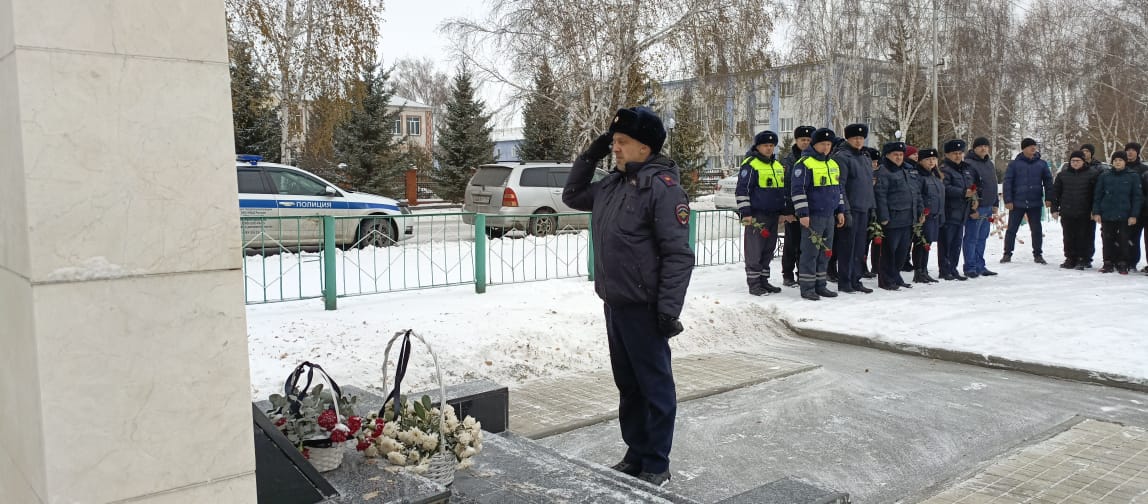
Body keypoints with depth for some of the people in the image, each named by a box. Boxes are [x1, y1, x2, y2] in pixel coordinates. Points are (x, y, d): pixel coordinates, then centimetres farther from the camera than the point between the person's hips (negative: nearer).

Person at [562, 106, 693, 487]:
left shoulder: (662, 186, -15)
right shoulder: (612, 184, 11)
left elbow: (678, 254, -18)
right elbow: (572, 196, 27)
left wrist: (669, 309, -22)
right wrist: (589, 155, 14)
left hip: (643, 308, -9)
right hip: (614, 304, 9)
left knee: (655, 386, 4)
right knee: (627, 385, 17)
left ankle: (657, 466, 15)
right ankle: (636, 455, 30)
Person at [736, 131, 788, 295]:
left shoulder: (778, 166, 17)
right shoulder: (750, 164, -7)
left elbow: (783, 191, 24)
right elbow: (742, 190, -11)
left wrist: (785, 212, 19)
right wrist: (745, 213, -16)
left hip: (773, 215, 7)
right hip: (756, 216, -7)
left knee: (768, 250, 11)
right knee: (754, 250, -4)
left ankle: (763, 280, 20)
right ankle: (754, 283, 2)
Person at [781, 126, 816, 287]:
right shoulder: (788, 160, 0)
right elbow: (783, 185, -5)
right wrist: (784, 208, -13)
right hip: (793, 208, -3)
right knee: (792, 242, 2)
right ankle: (787, 275, 9)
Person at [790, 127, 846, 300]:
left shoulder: (833, 164, 16)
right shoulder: (804, 163, -9)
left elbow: (838, 189, 25)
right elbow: (797, 190, -13)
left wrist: (840, 210, 19)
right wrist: (802, 213, -18)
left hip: (829, 215, 8)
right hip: (812, 216, -8)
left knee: (825, 252, 11)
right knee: (810, 252, -6)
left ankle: (820, 285, 20)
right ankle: (807, 287, 0)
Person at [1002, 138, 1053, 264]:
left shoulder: (1041, 164, 5)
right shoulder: (1014, 164, -1)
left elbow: (1048, 181, 7)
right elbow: (1007, 182, -4)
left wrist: (1048, 198, -1)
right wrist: (1008, 200, -10)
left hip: (1035, 203, 2)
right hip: (1017, 203, -2)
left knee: (1037, 230, 7)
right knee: (1012, 229, 3)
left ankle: (1037, 254, 16)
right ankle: (1007, 254, 11)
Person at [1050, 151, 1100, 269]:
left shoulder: (1093, 174, -1)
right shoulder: (1063, 175, 9)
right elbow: (1055, 192, 12)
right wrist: (1054, 209, 7)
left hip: (1085, 214, -3)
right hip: (1067, 214, 3)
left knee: (1085, 237, 1)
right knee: (1069, 237, 7)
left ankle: (1084, 259, 9)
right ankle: (1070, 258, 16)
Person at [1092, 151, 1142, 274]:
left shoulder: (1133, 176, 1)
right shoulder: (1105, 176, 4)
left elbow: (1137, 197, 1)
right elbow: (1097, 195, 7)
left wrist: (1134, 215, -5)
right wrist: (1096, 212, 0)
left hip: (1125, 216, -1)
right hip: (1107, 215, 1)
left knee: (1124, 240, 1)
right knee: (1108, 240, 6)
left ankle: (1123, 264, 9)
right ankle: (1108, 263, 14)